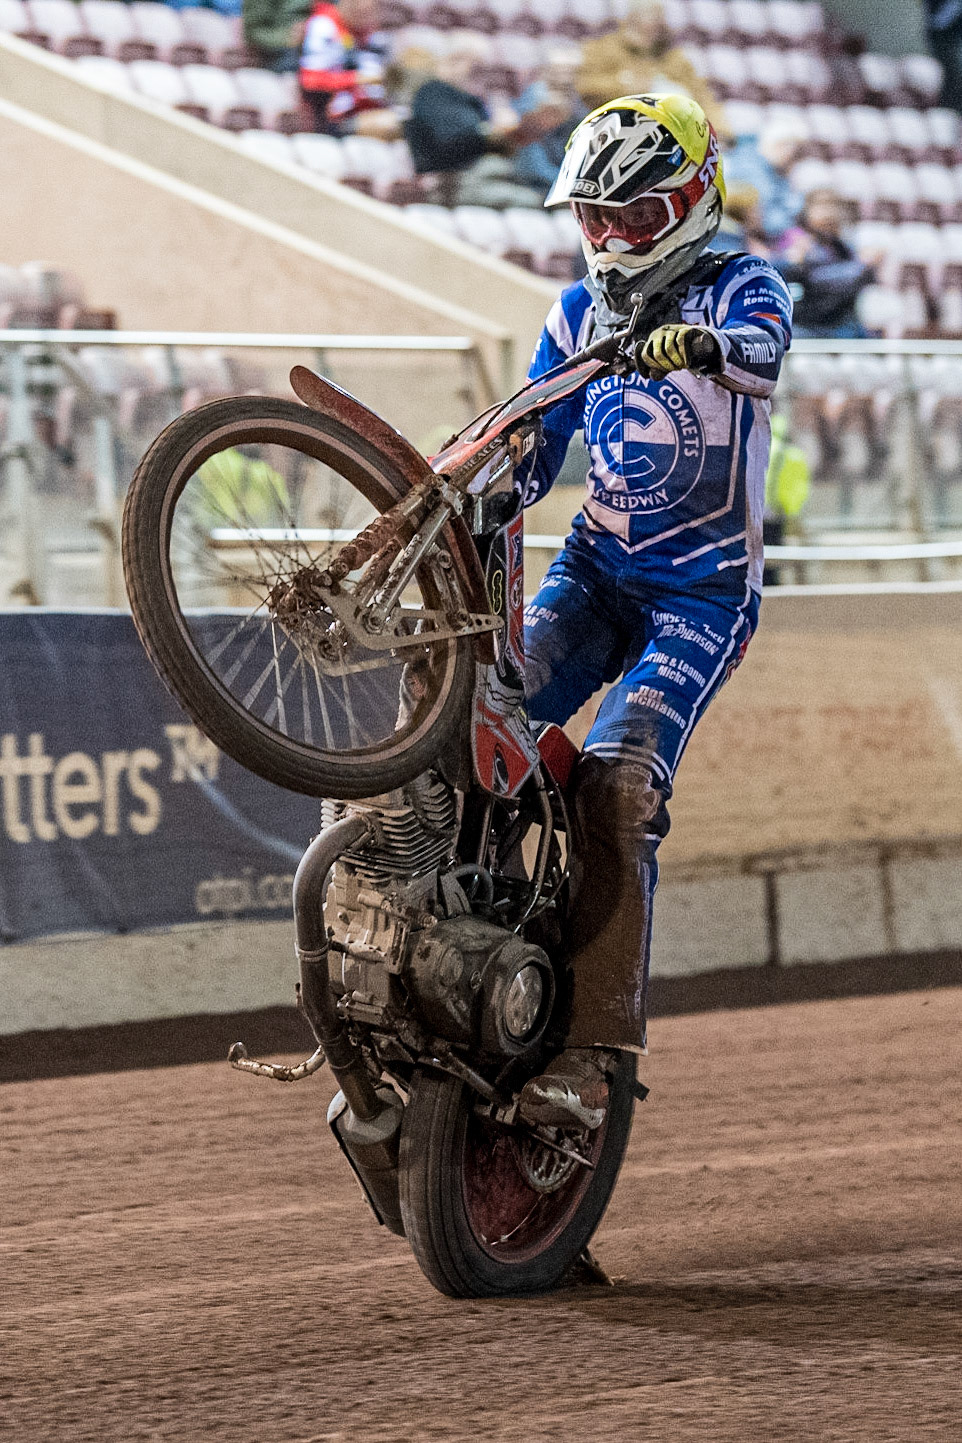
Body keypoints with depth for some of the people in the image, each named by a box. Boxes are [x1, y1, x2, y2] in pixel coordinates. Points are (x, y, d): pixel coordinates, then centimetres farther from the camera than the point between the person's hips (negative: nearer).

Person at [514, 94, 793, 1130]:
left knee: (613, 787, -25)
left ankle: (592, 1052, -26)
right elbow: (529, 454, 14)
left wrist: (701, 347, -51)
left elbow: (760, 347, -28)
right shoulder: (579, 315, 13)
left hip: (700, 595, -6)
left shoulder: (739, 287, -3)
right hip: (594, 573, 6)